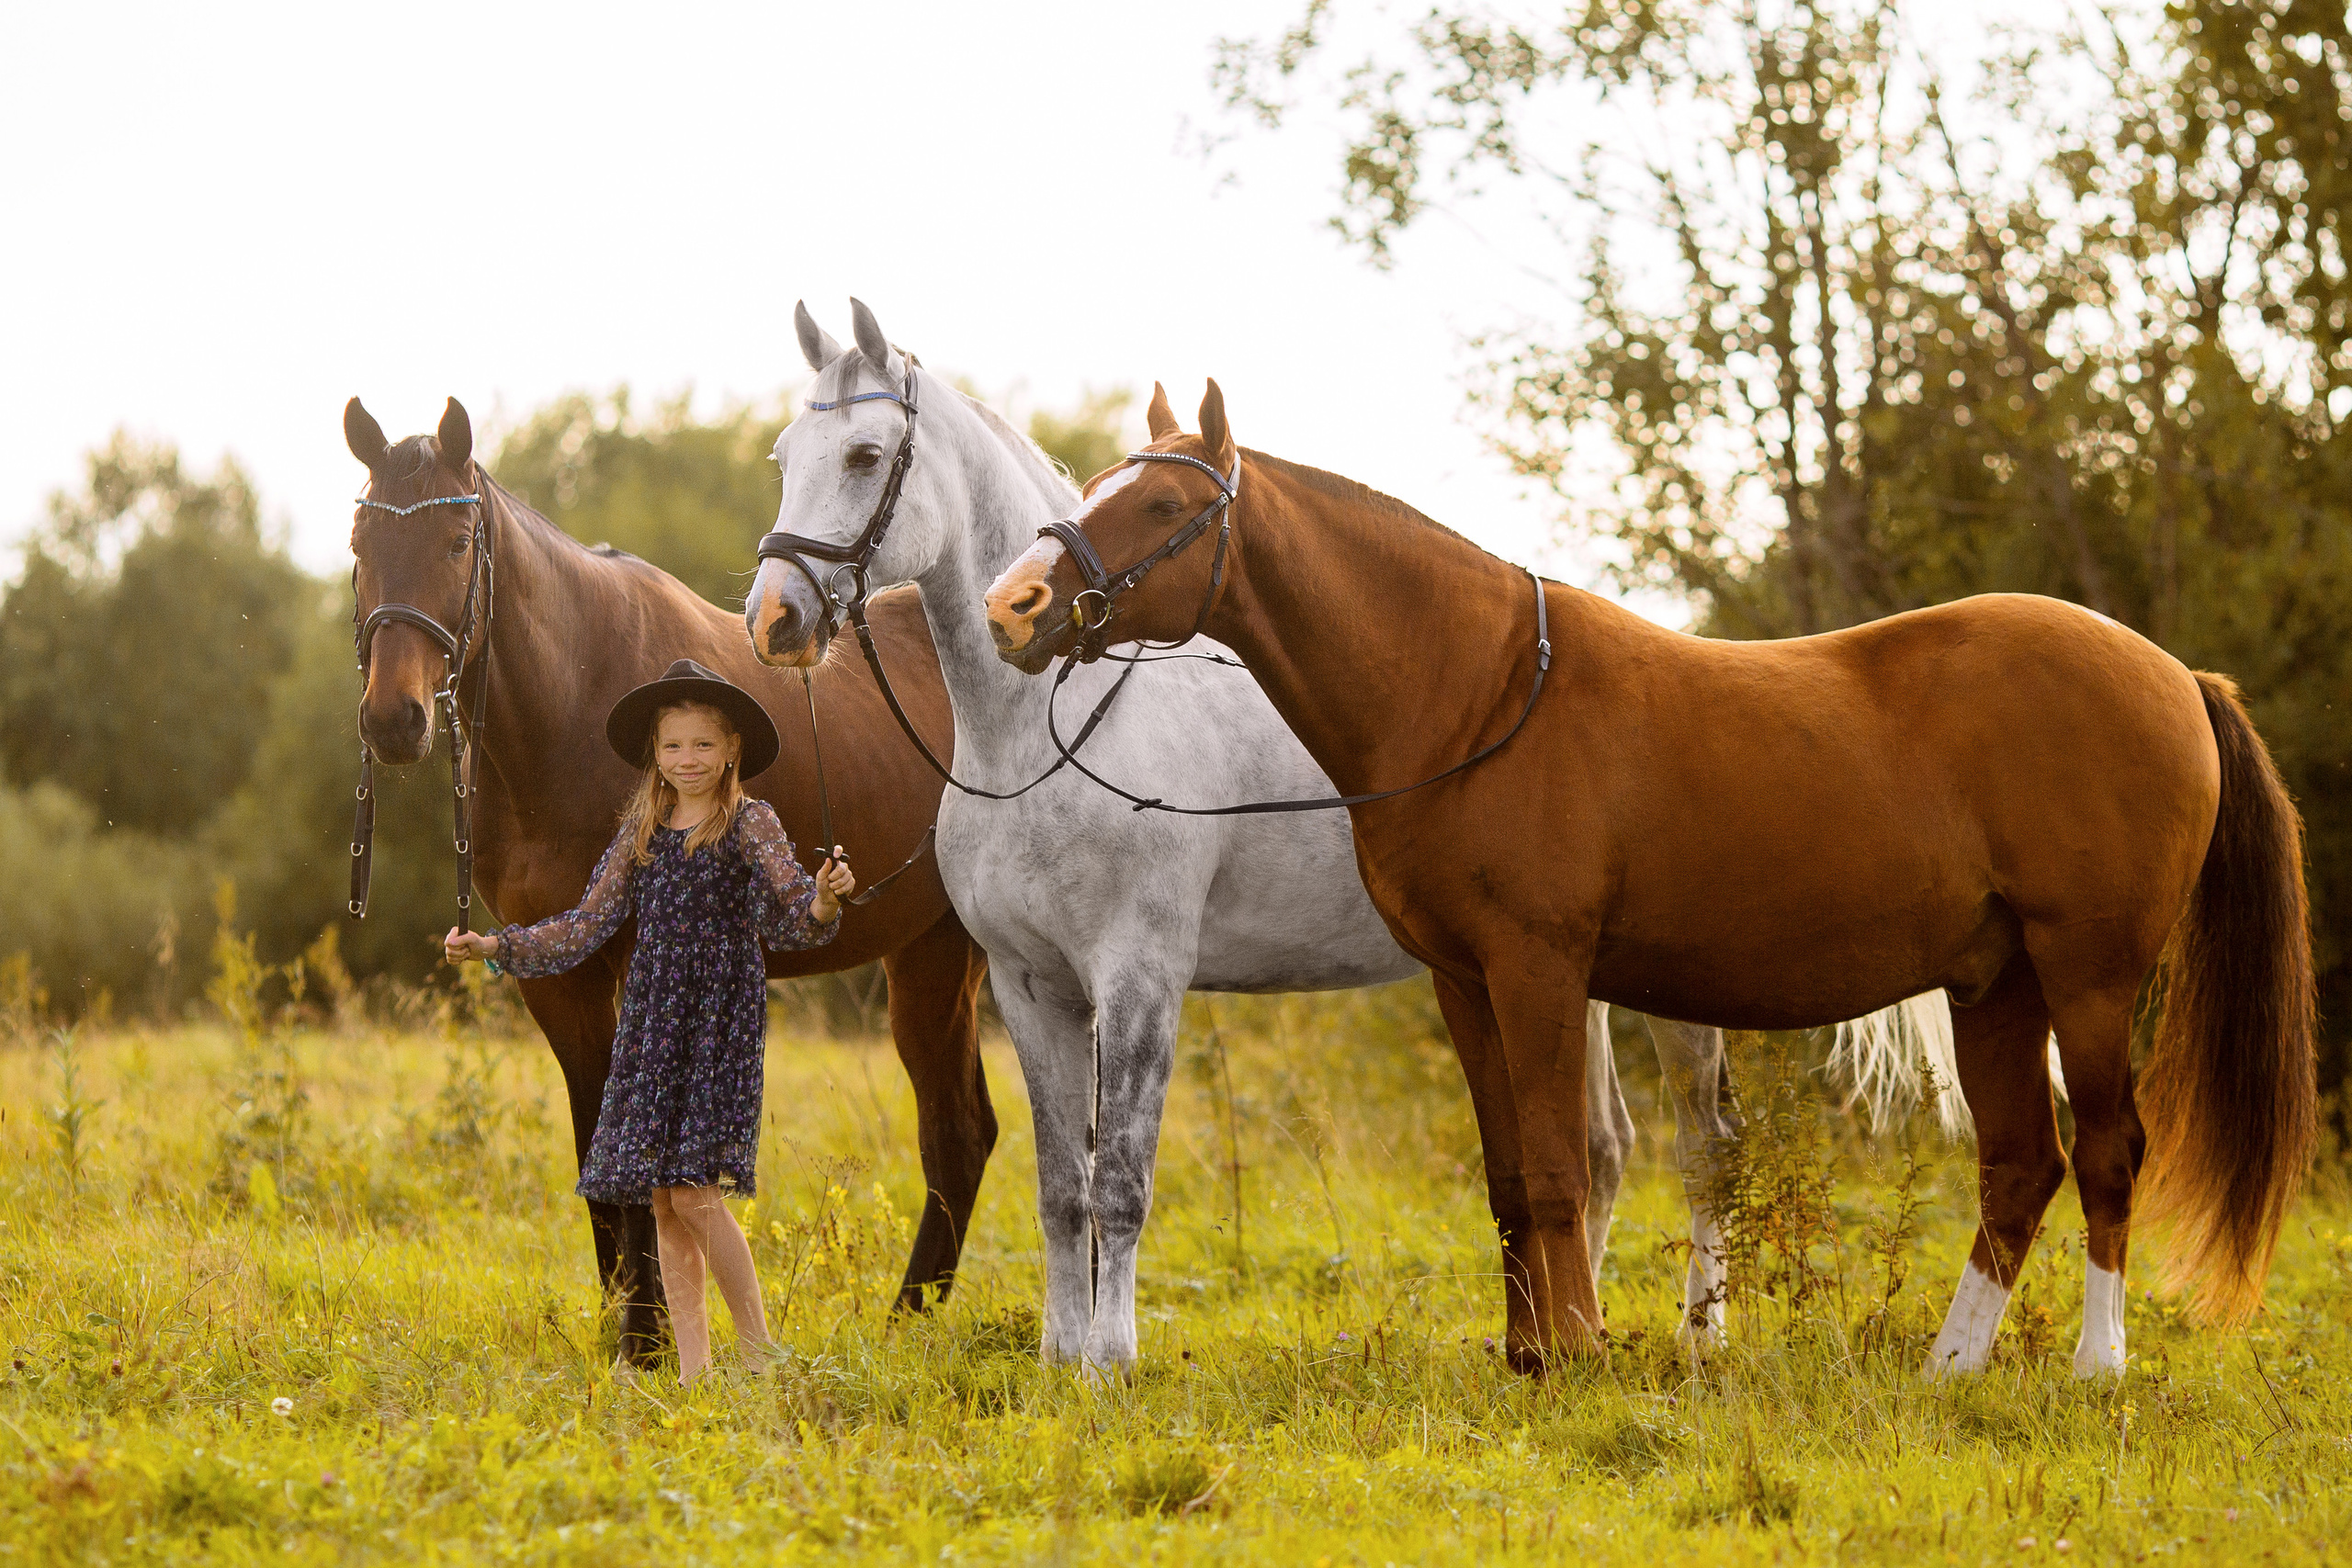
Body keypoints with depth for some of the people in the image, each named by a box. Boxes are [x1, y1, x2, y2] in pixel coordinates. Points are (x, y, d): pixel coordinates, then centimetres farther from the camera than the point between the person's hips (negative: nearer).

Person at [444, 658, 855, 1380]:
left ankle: (760, 1353, -1)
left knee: (696, 1193, -13)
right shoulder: (640, 835, 11)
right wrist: (492, 947, 3)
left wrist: (823, 898, -38)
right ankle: (693, 1369, 8)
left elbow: (794, 908, -16)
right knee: (662, 1204, 3)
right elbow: (584, 928, 12)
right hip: (652, 1023, 5)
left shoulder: (749, 824, -2)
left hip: (723, 1022, -5)